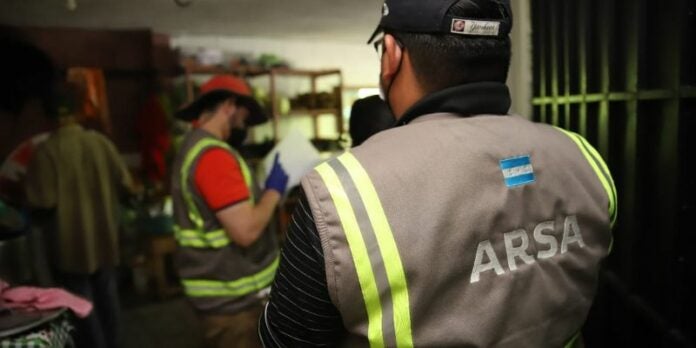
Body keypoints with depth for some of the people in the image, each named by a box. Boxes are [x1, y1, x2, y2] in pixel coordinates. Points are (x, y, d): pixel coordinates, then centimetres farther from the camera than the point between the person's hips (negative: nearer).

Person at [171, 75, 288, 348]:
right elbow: (246, 230, -27)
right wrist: (274, 189, -13)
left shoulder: (193, 147, 11)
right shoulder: (214, 155, -23)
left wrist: (262, 190, 9)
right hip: (233, 297, -10)